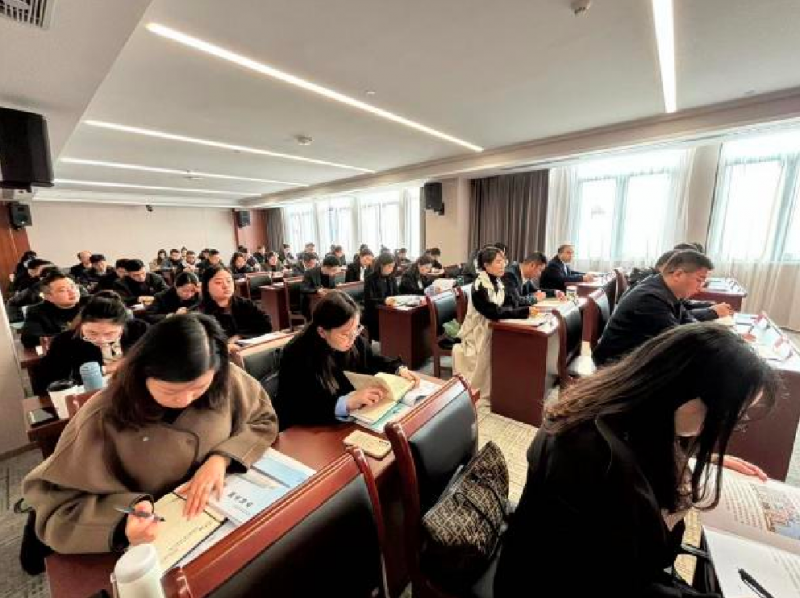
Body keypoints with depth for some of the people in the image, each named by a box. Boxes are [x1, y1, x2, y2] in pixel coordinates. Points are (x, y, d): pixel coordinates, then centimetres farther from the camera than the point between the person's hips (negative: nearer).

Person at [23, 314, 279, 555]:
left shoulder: (226, 381, -15)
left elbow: (264, 421, -3)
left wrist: (221, 457, -18)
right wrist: (123, 519, -27)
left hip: (227, 508, 1)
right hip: (154, 539, -1)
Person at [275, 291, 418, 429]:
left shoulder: (354, 341, -8)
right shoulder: (297, 356, -25)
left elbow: (373, 361, 12)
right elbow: (295, 412, -30)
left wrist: (399, 369, -5)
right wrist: (345, 403, -38)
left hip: (352, 420, 5)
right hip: (310, 430, -5)